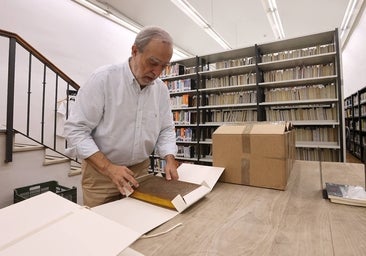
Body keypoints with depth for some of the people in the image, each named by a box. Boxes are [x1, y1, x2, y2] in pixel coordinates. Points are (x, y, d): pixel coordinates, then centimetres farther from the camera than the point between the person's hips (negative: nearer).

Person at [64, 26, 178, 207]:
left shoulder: (161, 89, -1)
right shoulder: (103, 78, -16)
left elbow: (166, 129, 5)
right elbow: (76, 129, -16)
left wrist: (170, 159, -12)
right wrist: (109, 168, -24)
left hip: (140, 170, 5)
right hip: (100, 171, -4)